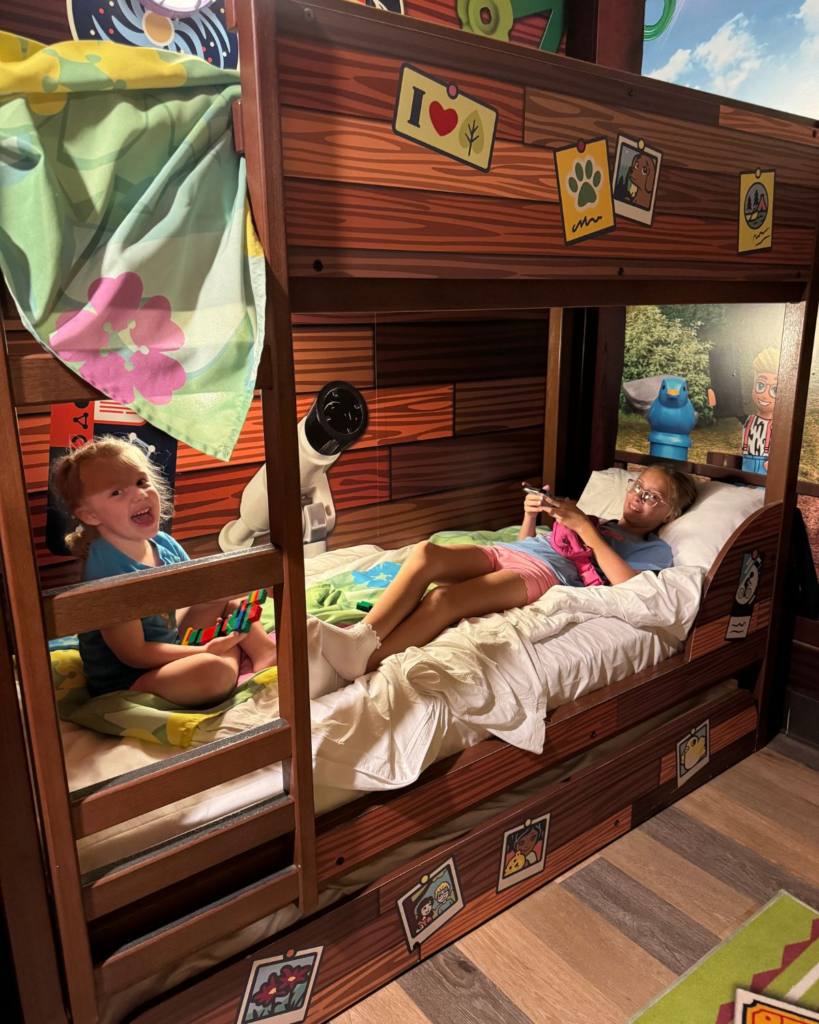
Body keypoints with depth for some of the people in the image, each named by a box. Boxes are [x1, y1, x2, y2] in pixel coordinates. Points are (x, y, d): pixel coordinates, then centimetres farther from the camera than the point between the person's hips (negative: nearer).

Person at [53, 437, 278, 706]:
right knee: (215, 670, -36)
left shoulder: (163, 544, -4)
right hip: (128, 682, -9)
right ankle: (233, 653, -2)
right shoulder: (106, 569, -29)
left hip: (169, 646, 9)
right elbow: (134, 654, -24)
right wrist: (206, 651, -20)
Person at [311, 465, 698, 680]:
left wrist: (583, 526, -2)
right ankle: (361, 634, -42)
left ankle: (360, 662, -47)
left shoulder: (655, 549, 20)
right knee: (426, 552, -28)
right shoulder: (596, 521, 39)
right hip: (503, 552, 6)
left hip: (546, 574, -6)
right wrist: (530, 516, 14)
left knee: (445, 598, -34)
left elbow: (626, 582, -5)